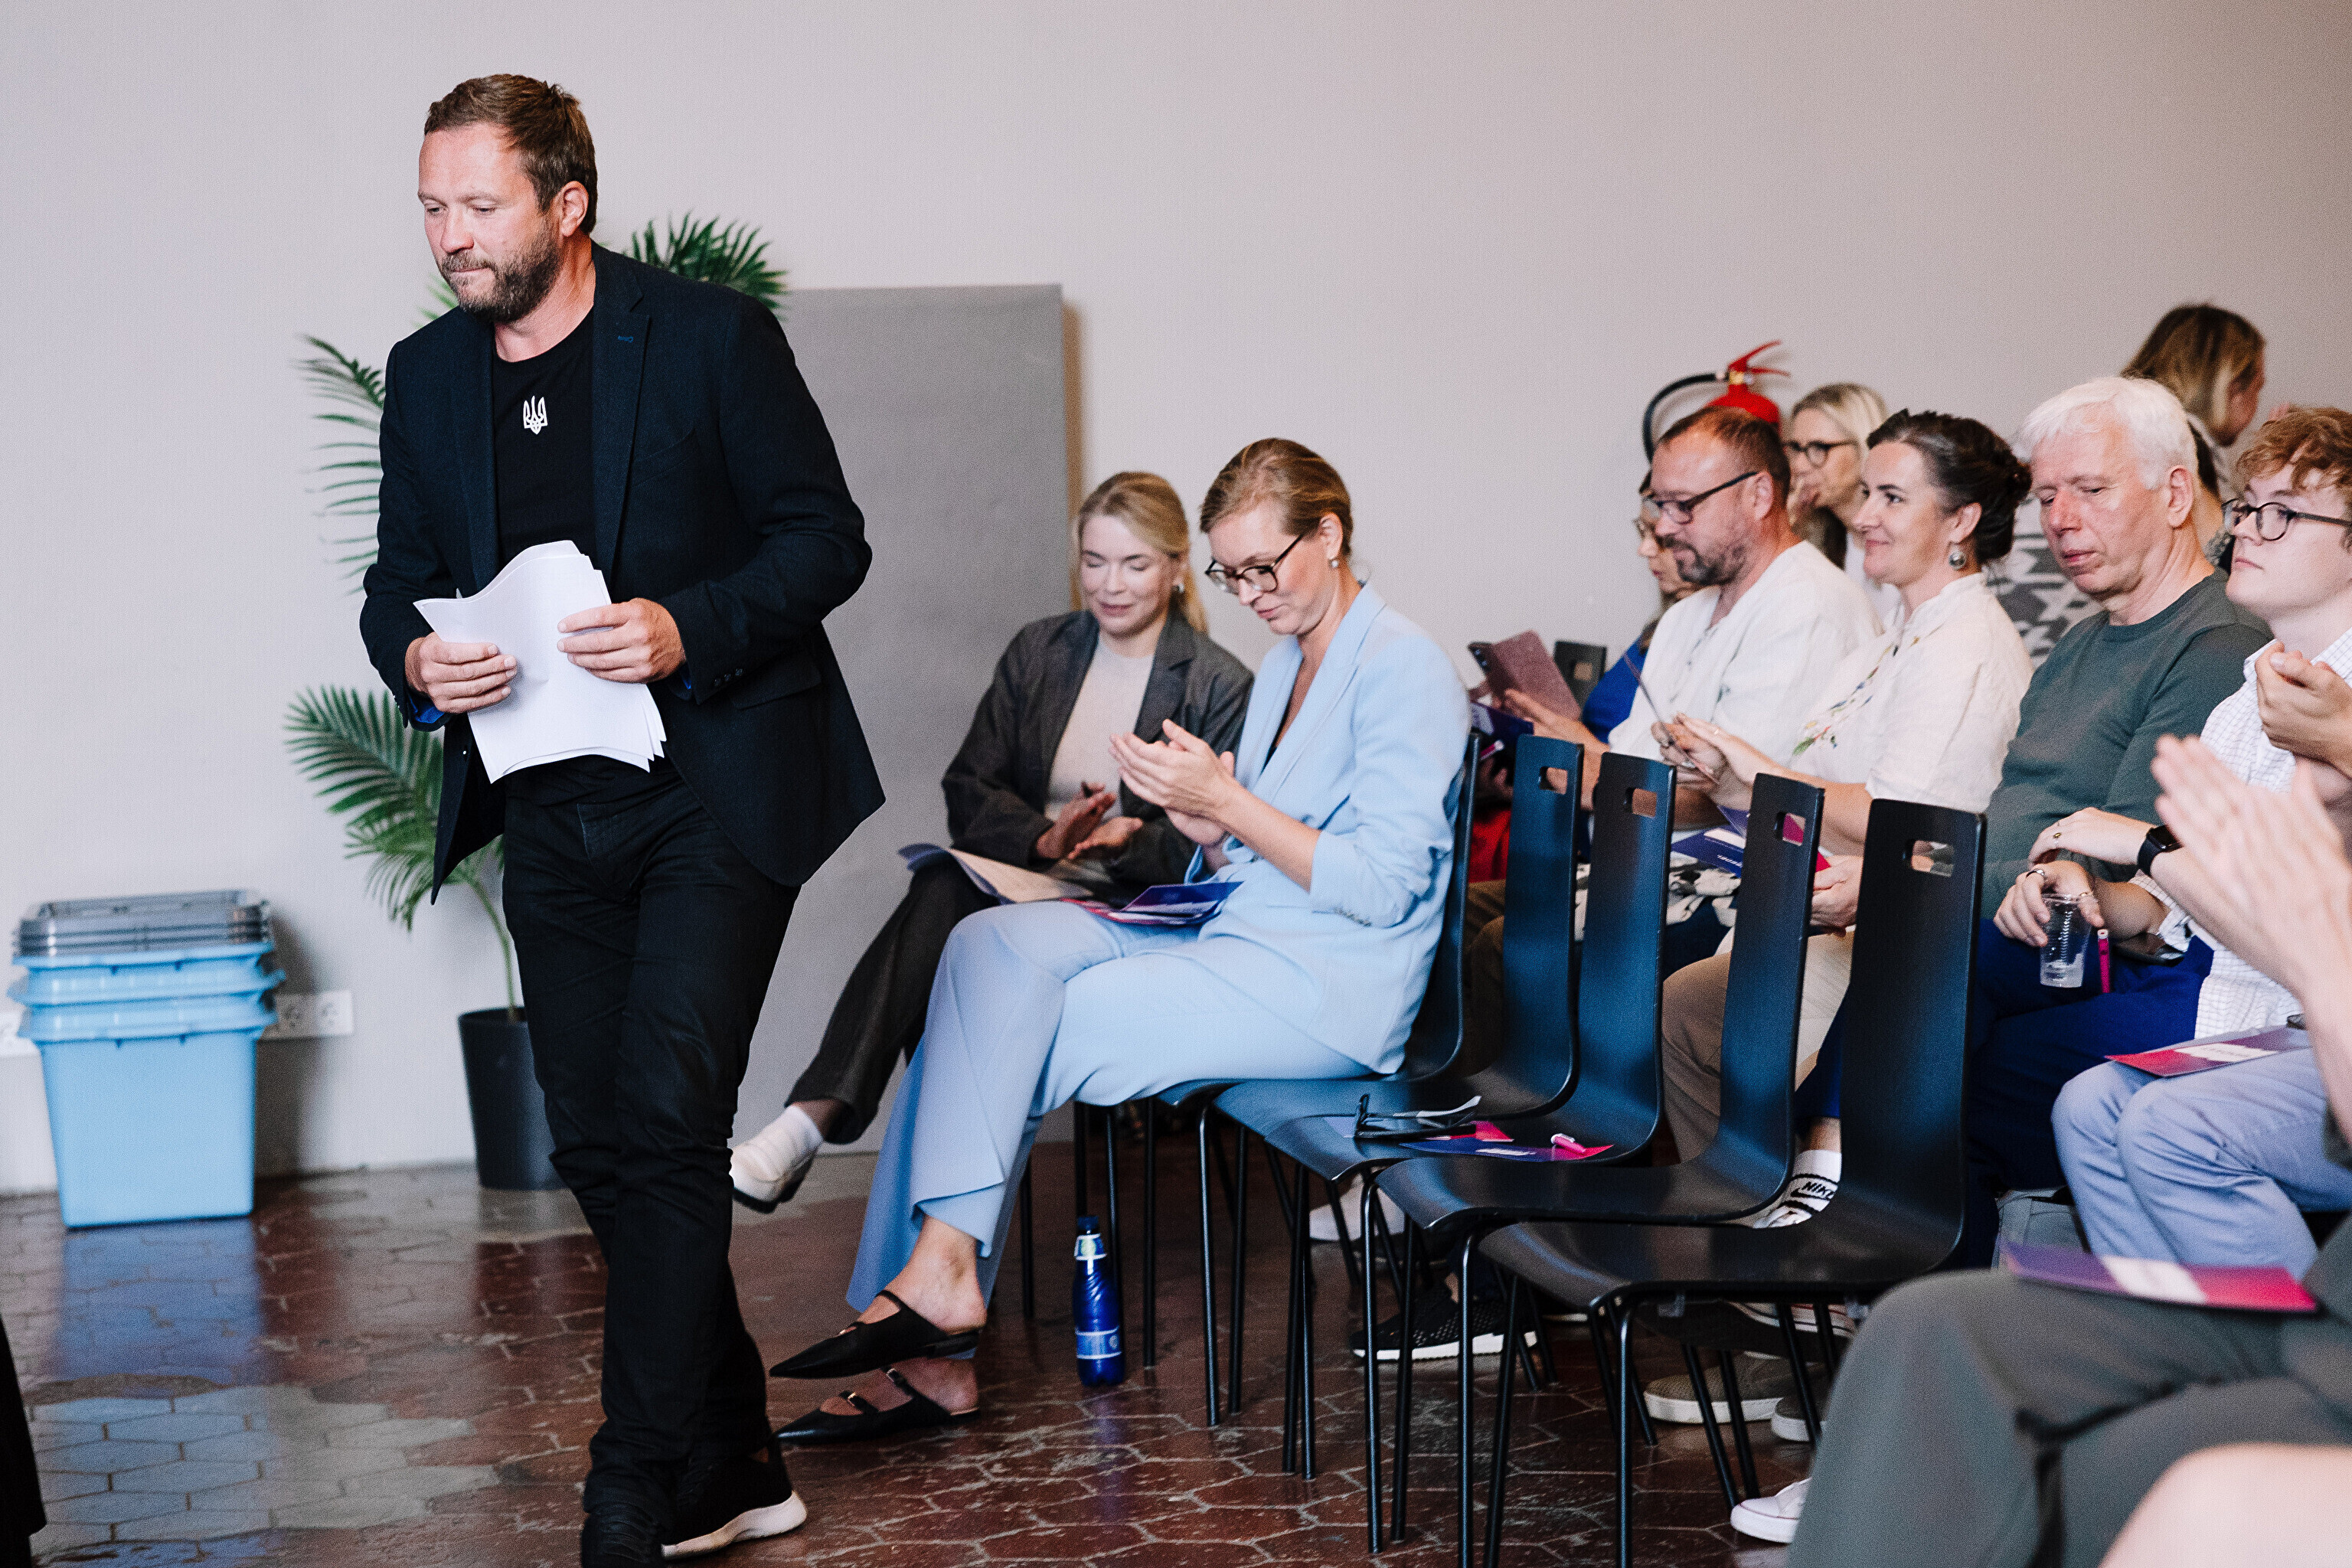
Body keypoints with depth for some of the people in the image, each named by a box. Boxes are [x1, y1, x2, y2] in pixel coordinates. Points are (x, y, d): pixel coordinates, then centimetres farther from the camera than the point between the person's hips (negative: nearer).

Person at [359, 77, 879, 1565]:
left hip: (716, 787, -6)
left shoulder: (712, 337, -6)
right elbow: (399, 580, 15)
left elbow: (827, 537, -5)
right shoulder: (427, 375, 9)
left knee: (666, 1117, -14)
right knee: (600, 1144, 7)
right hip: (552, 811, 6)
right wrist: (416, 656, -8)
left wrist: (691, 631, -20)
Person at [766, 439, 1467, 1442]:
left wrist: (1228, 803, -17)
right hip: (1238, 946, 9)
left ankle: (940, 1270, -9)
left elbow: (1379, 886, -16)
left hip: (1329, 987, -9)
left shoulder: (1404, 671, -9)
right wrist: (1197, 815, -1)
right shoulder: (1284, 665, 20)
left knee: (1005, 1026, -18)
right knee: (996, 946, -13)